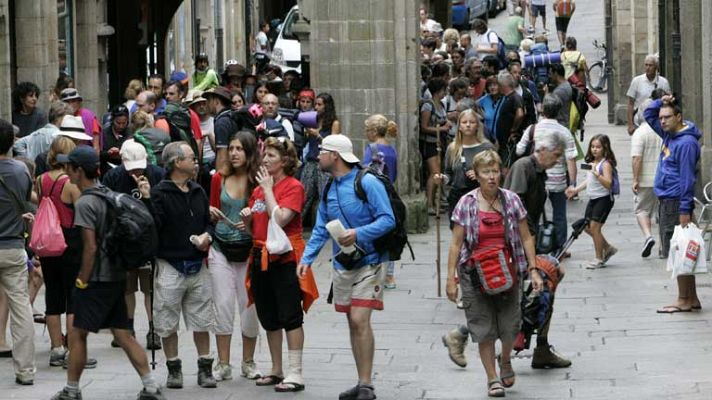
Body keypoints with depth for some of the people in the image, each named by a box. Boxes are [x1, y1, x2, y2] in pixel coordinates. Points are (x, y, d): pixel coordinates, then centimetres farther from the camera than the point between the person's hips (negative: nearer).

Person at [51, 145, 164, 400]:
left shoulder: (85, 203, -15)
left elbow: (90, 247, -19)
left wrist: (81, 281, -11)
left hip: (97, 280, -9)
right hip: (116, 276, 9)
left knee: (78, 335, 2)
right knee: (123, 335, 8)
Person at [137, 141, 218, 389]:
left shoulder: (198, 192, 11)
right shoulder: (159, 193, -9)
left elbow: (208, 221, 21)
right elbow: (153, 226, -18)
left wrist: (207, 236, 0)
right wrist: (146, 199, -27)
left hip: (197, 266, 5)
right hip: (170, 267, -5)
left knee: (202, 322, 7)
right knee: (168, 324, 3)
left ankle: (205, 369, 15)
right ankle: (174, 369, 15)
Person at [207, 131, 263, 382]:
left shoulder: (258, 181, -4)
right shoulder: (220, 179, 4)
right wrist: (211, 213, -6)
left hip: (248, 249, -2)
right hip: (222, 248, 2)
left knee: (249, 306, 1)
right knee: (223, 305, -1)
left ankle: (248, 363, 15)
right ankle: (223, 365, 4)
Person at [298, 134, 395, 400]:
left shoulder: (367, 183, -12)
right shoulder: (328, 190, 11)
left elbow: (388, 219, -16)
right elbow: (320, 229, 13)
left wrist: (359, 234, -27)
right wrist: (307, 258, -1)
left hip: (368, 262, -7)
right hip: (342, 265, 7)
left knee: (360, 320, -15)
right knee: (353, 323, 9)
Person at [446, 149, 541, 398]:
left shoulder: (511, 200, 1)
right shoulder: (466, 204, -4)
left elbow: (525, 238, 6)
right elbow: (456, 243, -2)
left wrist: (533, 270, 0)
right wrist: (451, 278, -6)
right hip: (476, 274, -1)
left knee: (510, 326, 2)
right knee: (484, 330, 2)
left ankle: (505, 359, 34)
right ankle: (492, 378, 15)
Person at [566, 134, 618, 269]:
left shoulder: (606, 164, -15)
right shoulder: (592, 162, 11)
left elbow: (608, 184, -26)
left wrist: (596, 173, -35)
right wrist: (576, 189, 18)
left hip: (604, 198, -9)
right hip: (593, 198, 9)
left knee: (594, 227, -9)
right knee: (588, 227, 12)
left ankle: (599, 259, 2)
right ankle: (608, 248, 29)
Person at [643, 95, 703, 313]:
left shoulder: (686, 142, -15)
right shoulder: (669, 135, 12)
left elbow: (687, 178, -18)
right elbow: (648, 114, 26)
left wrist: (685, 210, -21)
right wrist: (661, 102, 7)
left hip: (676, 203, -9)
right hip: (666, 201, 9)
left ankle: (684, 300, -3)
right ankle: (692, 299, 15)